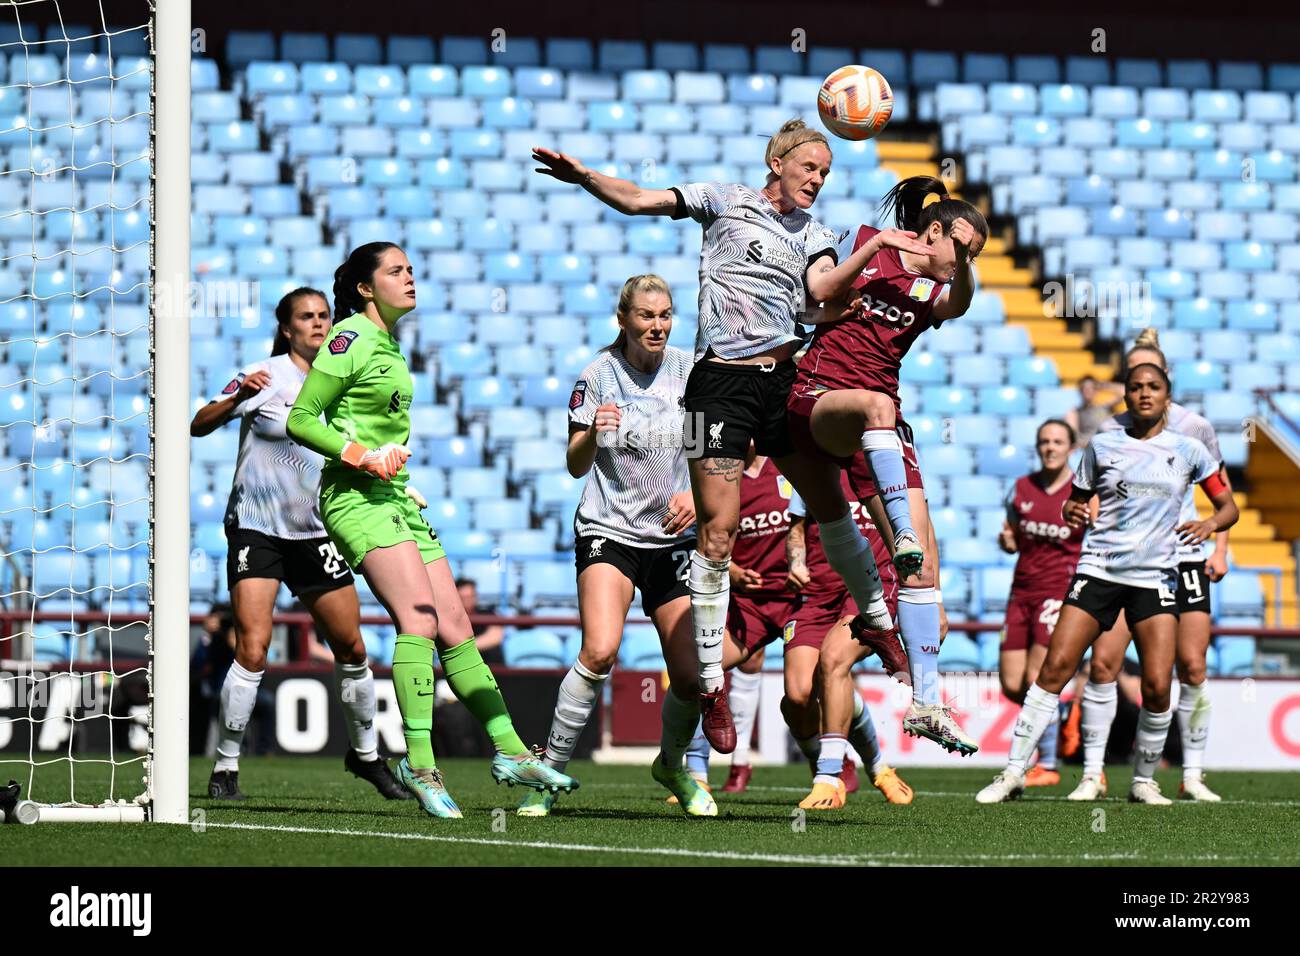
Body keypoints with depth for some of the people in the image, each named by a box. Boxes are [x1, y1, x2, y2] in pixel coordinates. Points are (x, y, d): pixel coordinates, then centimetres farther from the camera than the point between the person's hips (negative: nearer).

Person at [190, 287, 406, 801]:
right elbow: (199, 425, -16)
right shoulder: (266, 375, -8)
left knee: (352, 649, 5)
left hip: (316, 533, 5)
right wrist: (237, 398, -34)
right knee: (253, 648, -16)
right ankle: (224, 768, -7)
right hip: (256, 528, -5)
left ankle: (365, 754, 24)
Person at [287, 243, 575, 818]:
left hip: (395, 496, 9)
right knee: (419, 618, -22)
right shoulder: (351, 338, -8)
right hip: (354, 497, -9)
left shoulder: (388, 343, 19)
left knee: (455, 627, 4)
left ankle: (509, 751, 5)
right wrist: (363, 456, -18)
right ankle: (419, 765, -25)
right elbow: (299, 420, -12)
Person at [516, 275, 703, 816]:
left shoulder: (688, 372, 1)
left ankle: (672, 766, 26)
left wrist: (695, 493, -11)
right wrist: (591, 432, -26)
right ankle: (551, 770, -13)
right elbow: (576, 466, -5)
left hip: (674, 538, 3)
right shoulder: (599, 375, -4)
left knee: (692, 673, -5)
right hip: (607, 531, -3)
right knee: (600, 651, -25)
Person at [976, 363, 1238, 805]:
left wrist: (1211, 523, -11)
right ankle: (1014, 772, -6)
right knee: (1055, 667, -11)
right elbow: (1077, 500, 18)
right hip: (1099, 569, 0)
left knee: (1157, 685, -11)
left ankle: (1143, 780, 9)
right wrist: (1072, 512, -5)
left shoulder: (1188, 451, 6)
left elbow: (1228, 506, 11)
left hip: (1155, 577, 0)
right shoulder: (1102, 446, 8)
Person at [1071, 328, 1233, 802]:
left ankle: (1192, 776, 6)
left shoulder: (1194, 426, 1)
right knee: (1103, 661, -10)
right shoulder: (1112, 430, 3)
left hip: (1184, 555, 0)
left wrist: (1221, 548, 3)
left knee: (1192, 668, -4)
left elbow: (1222, 489, 11)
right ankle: (1093, 773, -2)